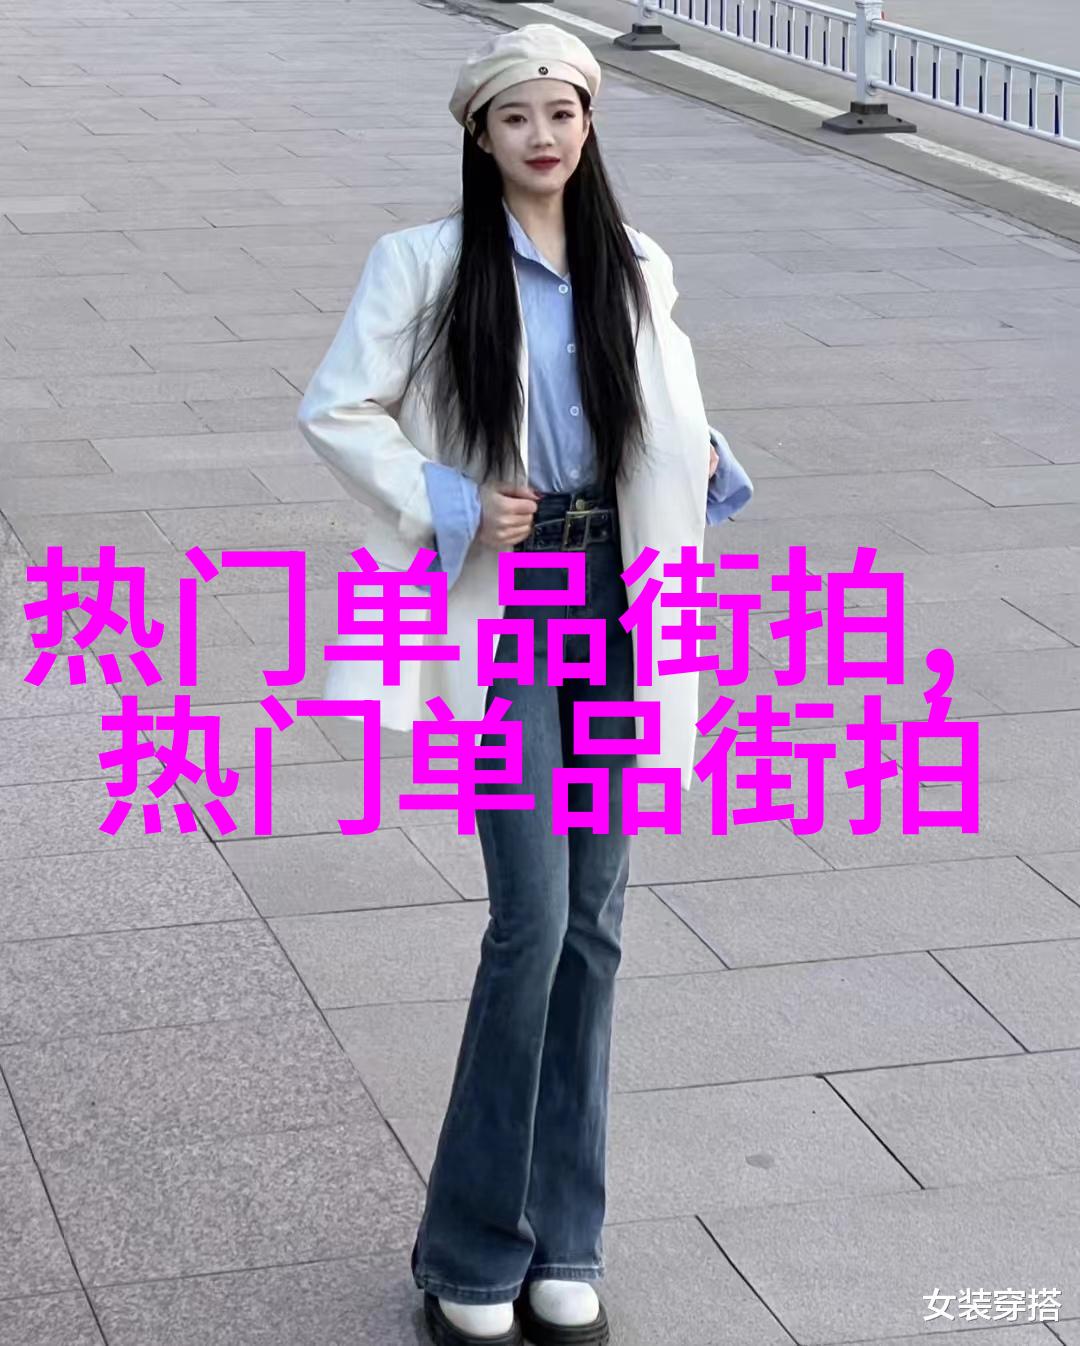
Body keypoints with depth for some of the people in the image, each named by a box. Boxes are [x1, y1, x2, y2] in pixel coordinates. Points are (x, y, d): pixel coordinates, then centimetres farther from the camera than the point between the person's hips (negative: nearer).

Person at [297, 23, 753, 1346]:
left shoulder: (635, 269, 7)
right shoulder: (425, 262, -6)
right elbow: (334, 410, -6)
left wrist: (702, 456, 0)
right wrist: (452, 507, -15)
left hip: (613, 603, 5)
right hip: (502, 609, -4)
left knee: (591, 924, 7)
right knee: (533, 919, -10)